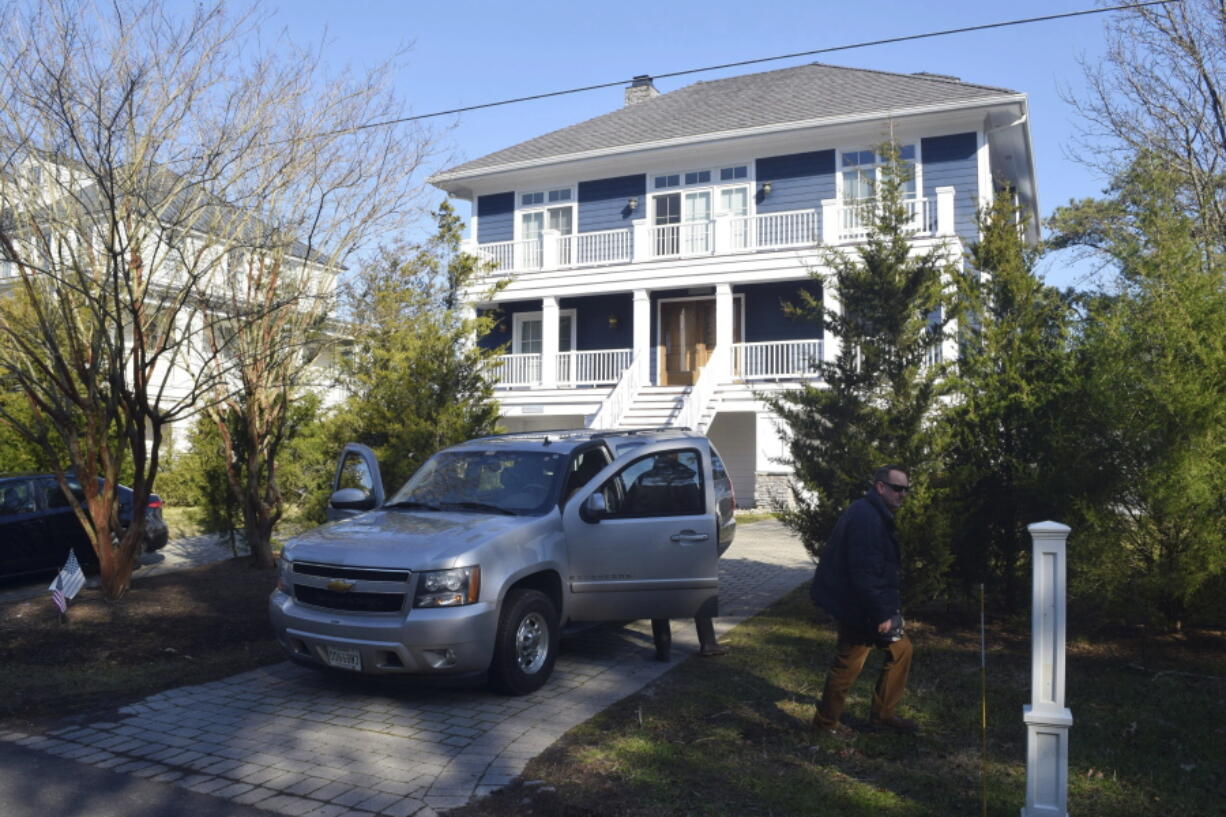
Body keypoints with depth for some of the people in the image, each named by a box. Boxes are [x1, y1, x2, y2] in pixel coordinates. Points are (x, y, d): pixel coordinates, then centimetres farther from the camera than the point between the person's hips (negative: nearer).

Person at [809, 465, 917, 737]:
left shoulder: (876, 515, 13)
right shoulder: (866, 518, -22)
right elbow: (864, 572, -27)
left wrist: (888, 607, 19)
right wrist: (880, 613, -23)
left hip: (867, 604, 11)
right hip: (859, 607, -11)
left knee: (900, 649, 15)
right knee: (848, 664, 1)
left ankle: (883, 714, 27)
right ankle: (826, 722, 19)